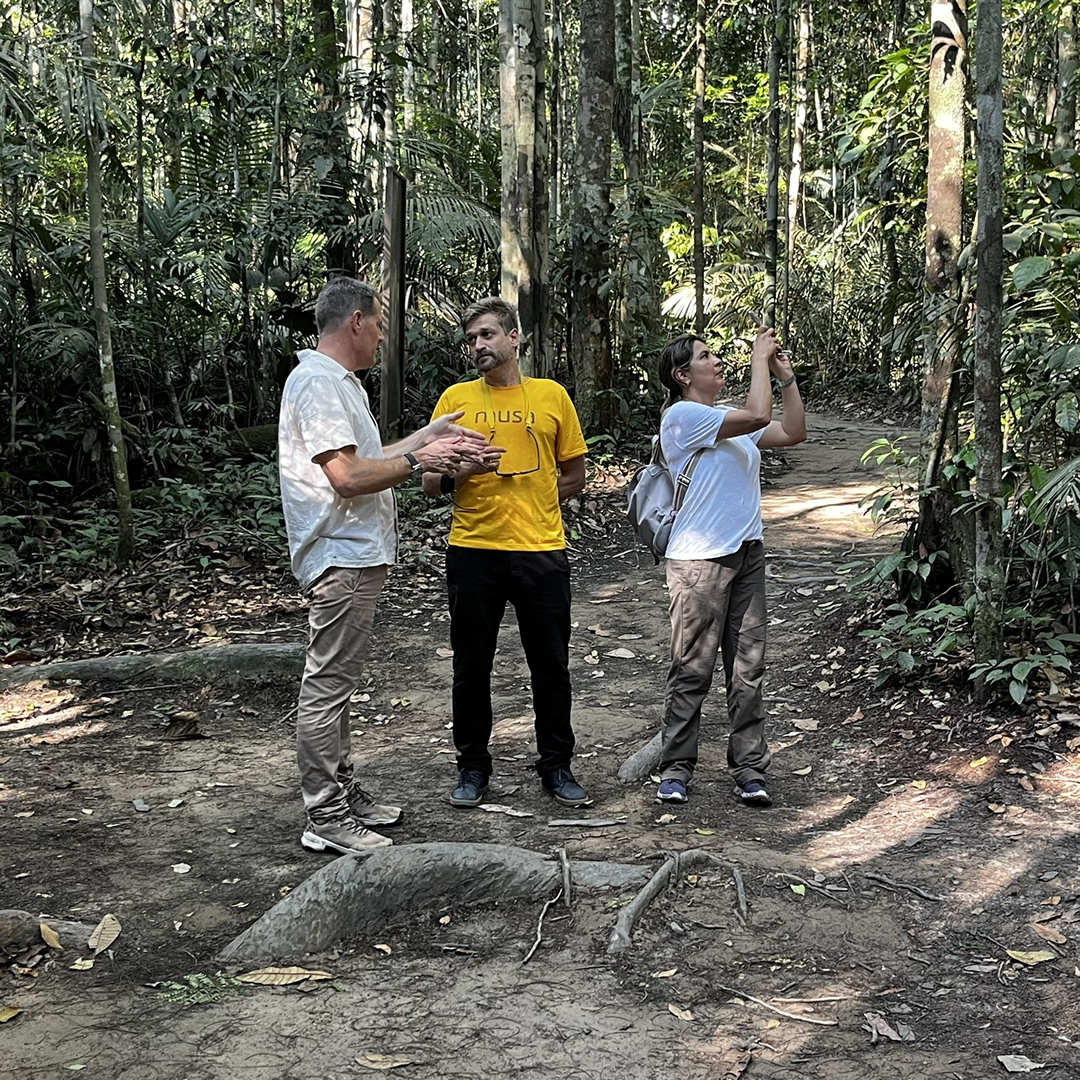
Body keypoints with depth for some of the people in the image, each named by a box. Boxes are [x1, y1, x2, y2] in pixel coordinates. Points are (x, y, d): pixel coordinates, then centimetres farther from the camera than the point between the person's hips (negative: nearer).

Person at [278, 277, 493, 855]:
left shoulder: (338, 380, 20)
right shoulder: (319, 381, -15)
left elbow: (366, 462, 19)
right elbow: (348, 476, -23)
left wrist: (431, 435, 18)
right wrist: (419, 461, -12)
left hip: (355, 556, 11)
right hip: (342, 558, -11)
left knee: (335, 684, 17)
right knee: (326, 687, -5)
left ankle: (343, 793, 26)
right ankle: (326, 819, -1)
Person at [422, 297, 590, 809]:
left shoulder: (551, 396, 5)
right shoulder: (455, 399, 4)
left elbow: (574, 474, 12)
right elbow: (430, 482, 3)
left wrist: (531, 509, 3)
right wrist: (461, 473, -16)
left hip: (542, 550, 0)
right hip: (473, 551, 0)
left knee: (551, 664, 7)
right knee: (471, 665, 7)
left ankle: (556, 765, 22)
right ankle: (473, 767, 21)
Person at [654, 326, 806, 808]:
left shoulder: (729, 418, 16)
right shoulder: (682, 416, -10)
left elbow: (793, 432, 14)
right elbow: (758, 416, -18)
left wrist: (784, 374, 9)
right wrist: (759, 358, -7)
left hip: (746, 555, 8)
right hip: (699, 561, -7)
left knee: (748, 668, 6)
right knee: (692, 670, -2)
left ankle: (749, 768, 12)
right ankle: (675, 768, 8)